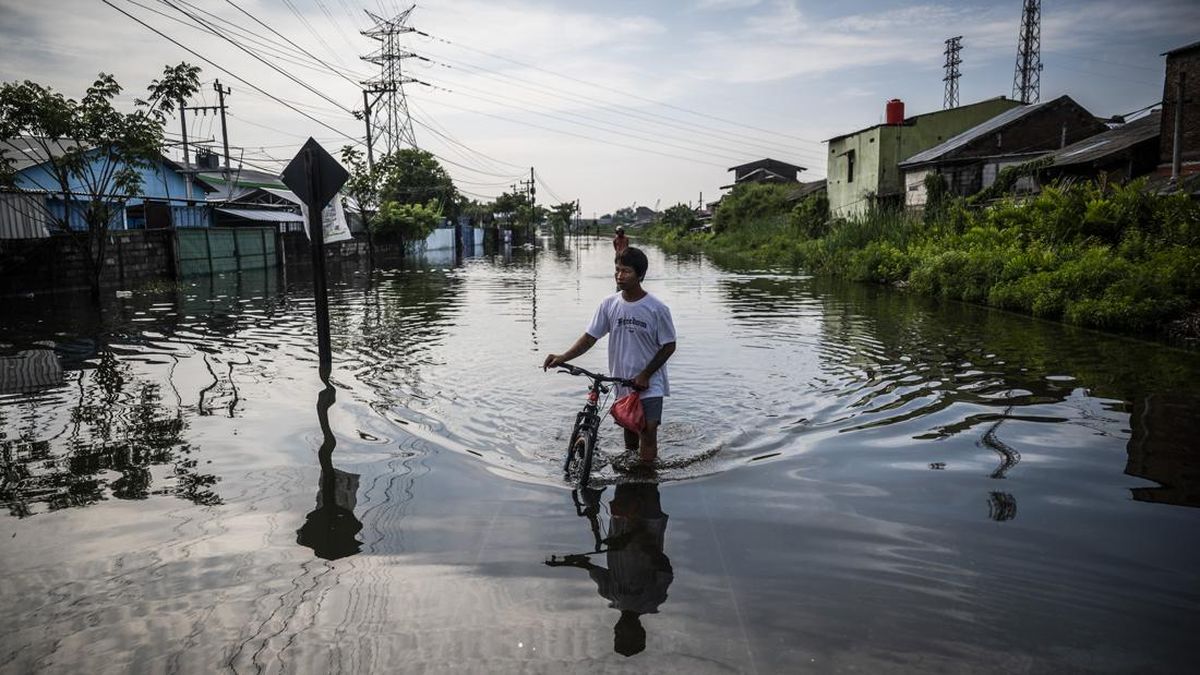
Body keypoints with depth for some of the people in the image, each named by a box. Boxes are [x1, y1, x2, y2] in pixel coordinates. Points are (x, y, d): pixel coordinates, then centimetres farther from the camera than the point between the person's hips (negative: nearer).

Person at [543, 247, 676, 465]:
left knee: (648, 432, -11)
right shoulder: (609, 304, -4)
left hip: (649, 384, -4)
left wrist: (645, 375, -12)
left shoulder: (657, 308, -14)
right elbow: (590, 337, 0)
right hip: (622, 382, 4)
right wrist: (563, 357, -14)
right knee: (629, 431, 17)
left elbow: (669, 346, -7)